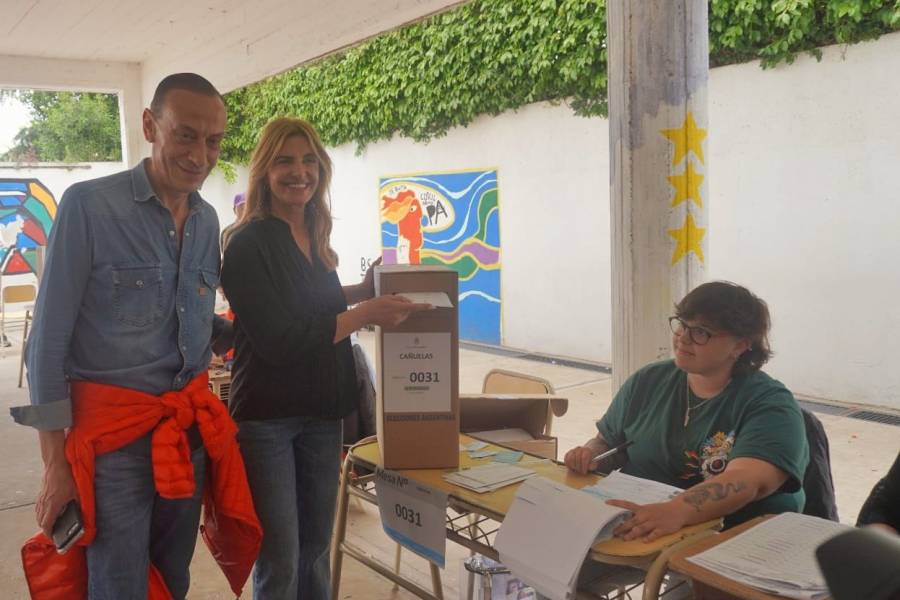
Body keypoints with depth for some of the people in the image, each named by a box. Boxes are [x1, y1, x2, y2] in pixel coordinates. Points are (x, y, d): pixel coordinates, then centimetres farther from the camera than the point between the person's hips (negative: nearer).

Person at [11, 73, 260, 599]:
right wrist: (55, 465, -9)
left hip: (191, 427, 6)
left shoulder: (208, 220, 6)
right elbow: (49, 340, -10)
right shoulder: (89, 205, -12)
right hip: (114, 432, -5)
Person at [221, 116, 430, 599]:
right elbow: (276, 341, -21)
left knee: (315, 548, 17)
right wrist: (365, 313, -19)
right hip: (267, 419, -6)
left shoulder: (314, 238, 6)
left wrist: (361, 291, 7)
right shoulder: (250, 244, -15)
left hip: (322, 413, 7)